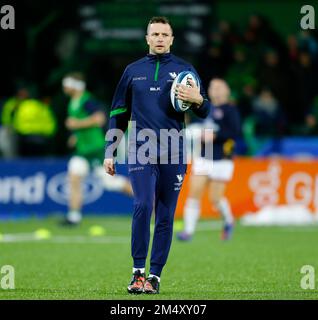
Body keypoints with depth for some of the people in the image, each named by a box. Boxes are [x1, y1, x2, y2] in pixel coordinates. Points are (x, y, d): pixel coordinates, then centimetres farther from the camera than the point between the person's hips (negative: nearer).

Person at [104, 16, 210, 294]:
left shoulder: (184, 70, 8)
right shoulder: (133, 71, 11)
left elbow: (205, 112, 8)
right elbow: (118, 114, 16)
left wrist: (198, 100, -15)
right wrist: (110, 152, 11)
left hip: (173, 152, 1)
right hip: (141, 150, -1)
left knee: (166, 217, 2)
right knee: (143, 206, -17)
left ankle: (155, 276, 9)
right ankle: (138, 272, -10)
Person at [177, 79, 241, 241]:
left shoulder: (230, 110, -5)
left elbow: (235, 132, -16)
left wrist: (214, 136, -21)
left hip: (221, 160, -5)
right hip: (202, 159, 5)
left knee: (215, 198, -3)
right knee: (194, 194, -8)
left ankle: (229, 221, 27)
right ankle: (189, 231, -7)